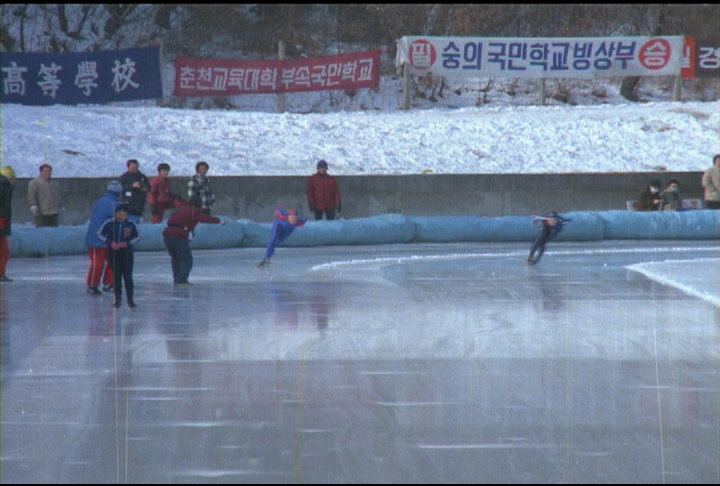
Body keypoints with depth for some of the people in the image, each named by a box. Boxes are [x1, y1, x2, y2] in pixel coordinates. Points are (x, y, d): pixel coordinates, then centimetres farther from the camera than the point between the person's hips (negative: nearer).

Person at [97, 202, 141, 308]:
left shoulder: (131, 224, -3)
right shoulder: (109, 223, -5)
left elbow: (137, 237, 5)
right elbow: (100, 234, 2)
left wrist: (127, 243, -11)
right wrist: (110, 243, -11)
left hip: (127, 253, 0)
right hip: (113, 252, 0)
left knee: (128, 276, -1)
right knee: (116, 275, 2)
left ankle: (130, 299, 5)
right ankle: (117, 298, 10)